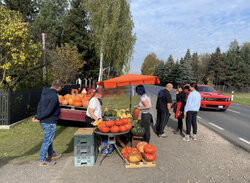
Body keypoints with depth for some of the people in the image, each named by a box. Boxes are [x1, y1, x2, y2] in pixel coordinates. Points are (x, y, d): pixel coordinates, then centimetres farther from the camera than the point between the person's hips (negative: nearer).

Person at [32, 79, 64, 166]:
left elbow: (39, 105, 10)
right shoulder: (54, 96, -24)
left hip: (44, 121, 10)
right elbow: (49, 111, -26)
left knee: (48, 138, 24)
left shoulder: (44, 92, 6)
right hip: (50, 122, -10)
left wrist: (37, 116, 7)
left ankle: (51, 154, 43)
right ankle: (42, 160, 16)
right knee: (47, 140, 4)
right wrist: (38, 118, -16)